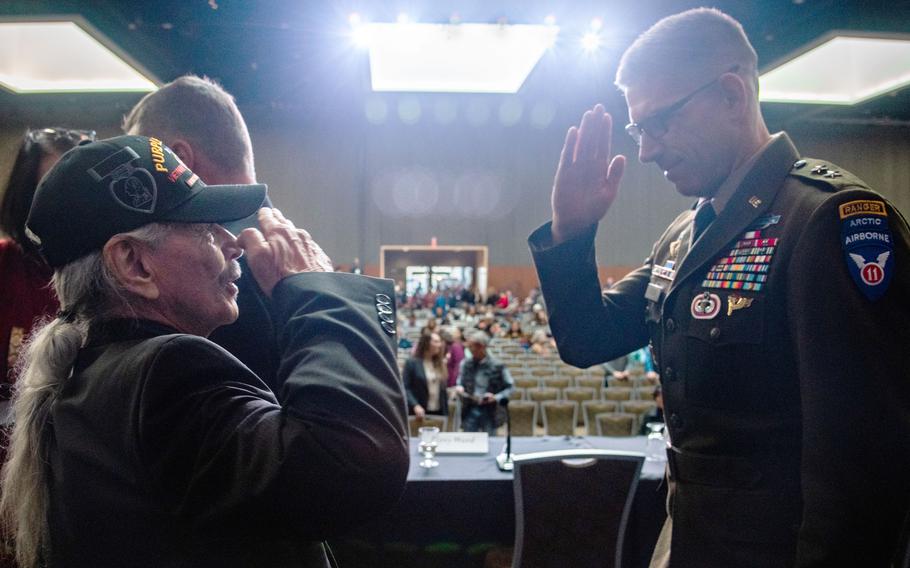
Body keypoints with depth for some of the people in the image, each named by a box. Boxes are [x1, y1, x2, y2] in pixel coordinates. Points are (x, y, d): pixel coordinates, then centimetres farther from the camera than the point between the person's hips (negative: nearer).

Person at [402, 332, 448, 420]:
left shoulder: (440, 364, 13)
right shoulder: (411, 363, -3)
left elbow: (443, 389, 13)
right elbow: (405, 388, -9)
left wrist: (446, 413, 6)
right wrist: (415, 406, -22)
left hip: (439, 412, 5)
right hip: (420, 412, -5)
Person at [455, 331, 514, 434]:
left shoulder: (497, 366, -7)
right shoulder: (465, 364, 2)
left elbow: (510, 387, 0)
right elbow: (459, 383, 15)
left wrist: (496, 397, -15)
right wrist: (459, 388, -7)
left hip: (489, 412, -2)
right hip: (470, 411, 2)